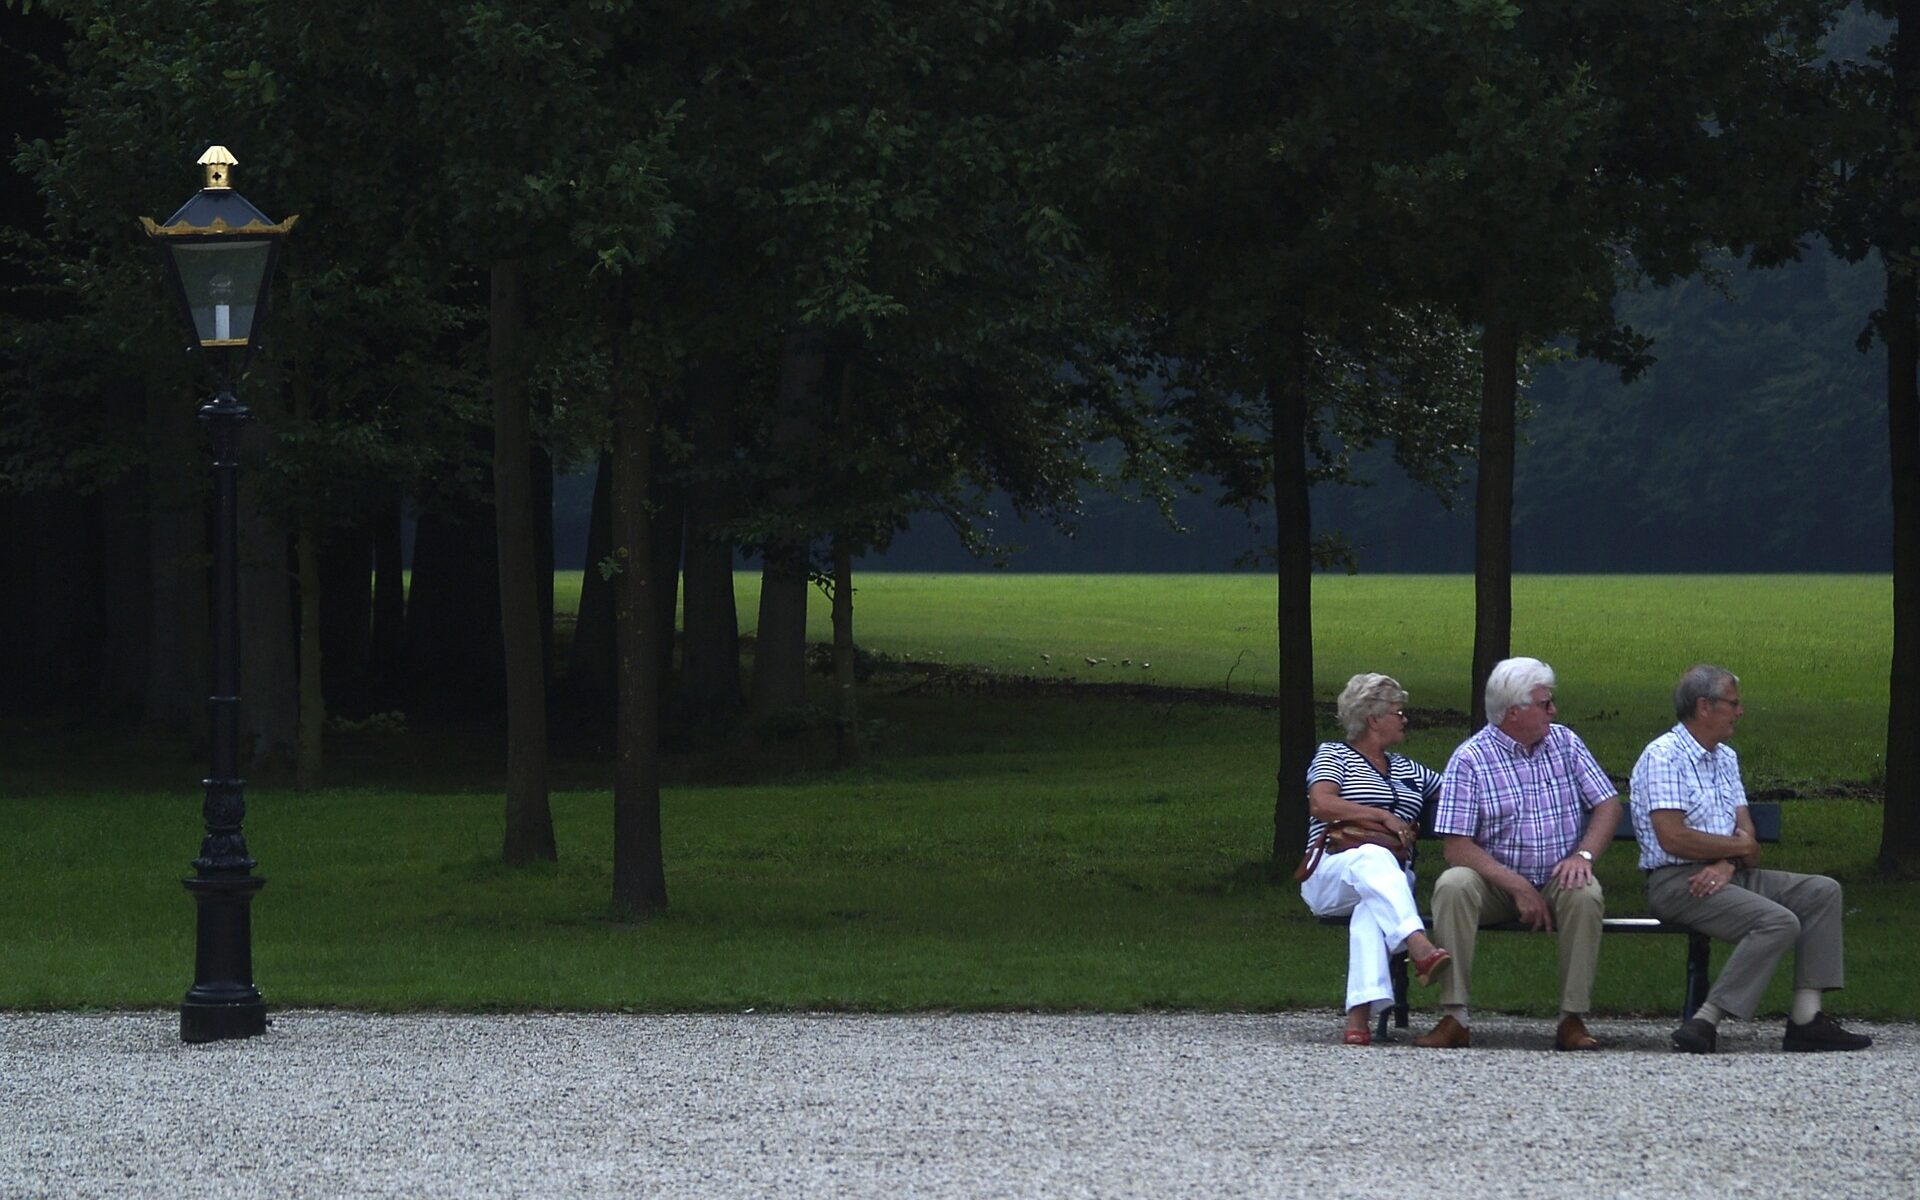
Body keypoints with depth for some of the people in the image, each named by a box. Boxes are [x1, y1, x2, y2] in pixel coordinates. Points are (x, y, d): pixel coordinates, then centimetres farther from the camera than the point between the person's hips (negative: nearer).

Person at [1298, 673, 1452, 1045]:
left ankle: (1360, 1015, -54)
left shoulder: (1408, 770, 29)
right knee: (1373, 856, -41)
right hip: (1329, 873, -3)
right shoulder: (1333, 755, 12)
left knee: (1373, 910, -37)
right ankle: (1420, 948, -62)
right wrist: (1383, 816, -8)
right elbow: (1321, 804, -6)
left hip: (1390, 878, 3)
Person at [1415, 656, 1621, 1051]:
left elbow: (1608, 805, 5)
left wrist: (1583, 855, -15)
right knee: (1453, 886, -32)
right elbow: (1457, 847, -11)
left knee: (1586, 895, -31)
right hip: (1495, 881, -2)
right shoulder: (1469, 759, -5)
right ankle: (1454, 1018, -31)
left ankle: (1574, 1018, -25)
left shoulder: (1565, 744, 8)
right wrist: (1517, 887, -20)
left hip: (1558, 881, 2)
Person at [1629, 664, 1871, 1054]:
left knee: (1822, 892, -1)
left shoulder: (1725, 758, 19)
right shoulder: (1664, 756, -11)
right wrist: (1739, 847, -7)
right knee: (1779, 923, -27)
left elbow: (1745, 830, 12)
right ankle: (1704, 1025, -29)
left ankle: (1806, 1019, -8)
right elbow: (1673, 838, -20)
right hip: (1676, 882, -9)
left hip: (1723, 875, 9)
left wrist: (1726, 864, -12)